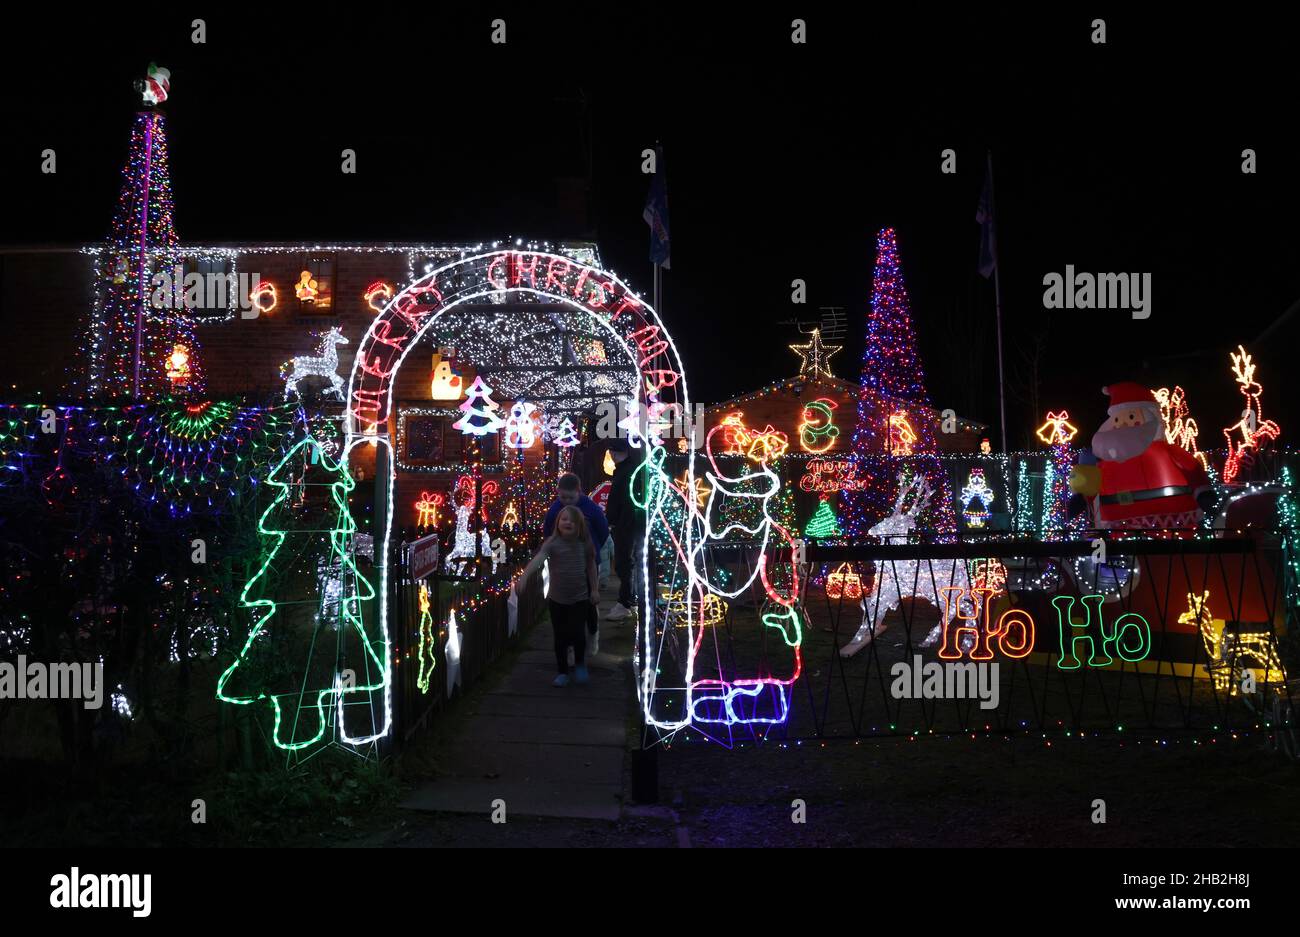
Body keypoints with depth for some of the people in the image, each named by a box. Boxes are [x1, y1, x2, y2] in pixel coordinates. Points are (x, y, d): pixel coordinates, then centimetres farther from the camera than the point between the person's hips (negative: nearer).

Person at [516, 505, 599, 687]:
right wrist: (524, 576, -43)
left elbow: (591, 566, 9)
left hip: (580, 598, 1)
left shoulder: (584, 543, -3)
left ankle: (580, 664, 23)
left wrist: (595, 589, 11)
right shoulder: (552, 543, -12)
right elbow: (538, 558, -28)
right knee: (560, 637, 7)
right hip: (557, 599, 0)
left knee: (577, 633, -6)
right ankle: (563, 672, 22)